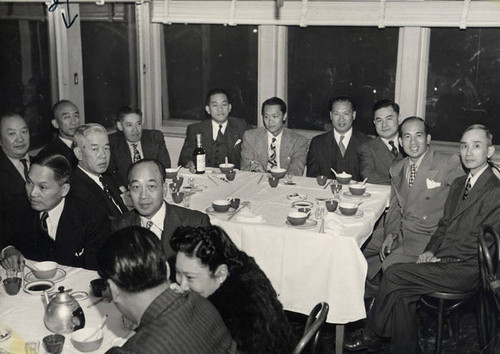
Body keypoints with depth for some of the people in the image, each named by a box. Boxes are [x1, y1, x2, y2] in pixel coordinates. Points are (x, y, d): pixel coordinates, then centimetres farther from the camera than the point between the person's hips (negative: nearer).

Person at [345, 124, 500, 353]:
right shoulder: (458, 184, 16)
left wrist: (441, 261, -14)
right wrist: (431, 250, 2)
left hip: (465, 270, -7)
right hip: (444, 261, 7)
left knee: (394, 274, -17)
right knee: (400, 292, -15)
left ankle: (371, 335, 2)